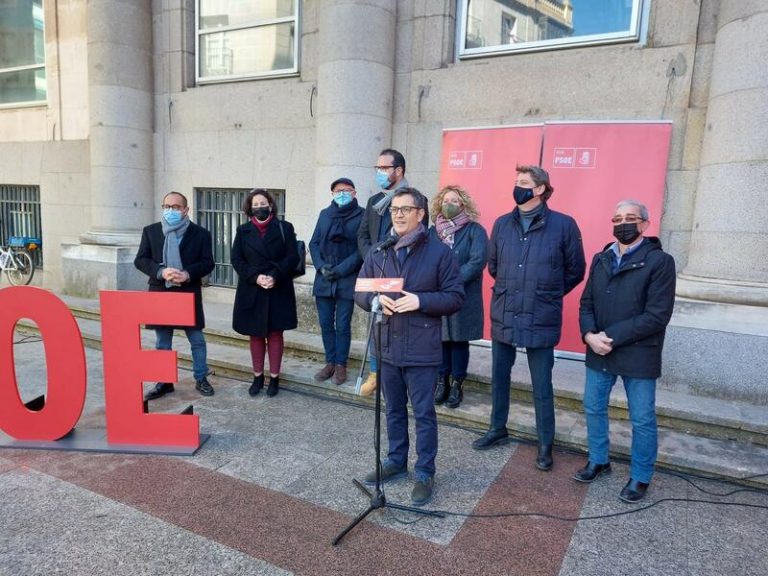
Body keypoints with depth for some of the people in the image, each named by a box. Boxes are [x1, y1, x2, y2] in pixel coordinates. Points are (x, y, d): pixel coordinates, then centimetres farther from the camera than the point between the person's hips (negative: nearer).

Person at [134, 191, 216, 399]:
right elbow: (140, 260, 1)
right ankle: (164, 382, 24)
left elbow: (208, 263, -3)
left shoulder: (200, 233, -1)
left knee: (197, 340, 7)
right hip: (159, 294, 2)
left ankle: (201, 379, 22)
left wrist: (188, 274, -20)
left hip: (189, 294, -2)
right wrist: (161, 271, -17)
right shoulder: (150, 231, 5)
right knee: (162, 343, 11)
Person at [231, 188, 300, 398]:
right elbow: (236, 259, 1)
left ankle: (274, 377, 15)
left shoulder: (284, 228, 2)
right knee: (255, 334, 10)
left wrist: (275, 276, -18)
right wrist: (256, 277, -14)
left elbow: (292, 257, -5)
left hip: (278, 291, -2)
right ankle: (258, 376, 22)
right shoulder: (243, 230, 7)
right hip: (251, 291, 2)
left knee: (275, 333, 6)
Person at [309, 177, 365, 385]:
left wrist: (340, 270, -13)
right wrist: (321, 266, -6)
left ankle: (341, 365, 14)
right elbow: (314, 243, 10)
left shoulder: (361, 215, -3)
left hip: (347, 280, -4)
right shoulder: (325, 214, 12)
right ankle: (330, 363, 22)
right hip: (323, 280, 4)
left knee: (342, 326, 1)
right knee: (326, 324, 9)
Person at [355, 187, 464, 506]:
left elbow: (455, 297, -6)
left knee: (423, 413, 6)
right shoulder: (378, 251, 5)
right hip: (387, 346, 4)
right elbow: (360, 289, 10)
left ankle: (425, 473, 23)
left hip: (421, 350, -4)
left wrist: (420, 301, -21)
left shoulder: (439, 252, -6)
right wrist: (374, 300, -13)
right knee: (394, 410, 19)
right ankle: (396, 461, 38)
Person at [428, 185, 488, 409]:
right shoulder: (433, 231, 9)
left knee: (459, 340, 6)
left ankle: (456, 384, 16)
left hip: (463, 297, -3)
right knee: (441, 339, 8)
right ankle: (442, 381, 20)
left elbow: (478, 261, -14)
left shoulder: (474, 230, -2)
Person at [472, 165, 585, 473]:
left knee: (541, 386, 7)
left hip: (541, 321, -4)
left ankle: (545, 445, 25)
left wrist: (547, 295, 7)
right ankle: (497, 429, 37)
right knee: (499, 377, 17)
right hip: (502, 317, 4)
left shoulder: (564, 225, -8)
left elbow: (576, 271, 2)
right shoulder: (502, 224, 4)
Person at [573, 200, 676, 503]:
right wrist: (590, 335, -12)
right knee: (594, 408, 15)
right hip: (598, 352, 5)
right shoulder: (600, 259, 9)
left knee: (642, 419, 8)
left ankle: (640, 477, 27)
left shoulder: (660, 261, -10)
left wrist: (612, 338, -19)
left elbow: (657, 315, -16)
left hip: (638, 355, -5)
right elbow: (586, 302, 7)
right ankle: (599, 461, 37)